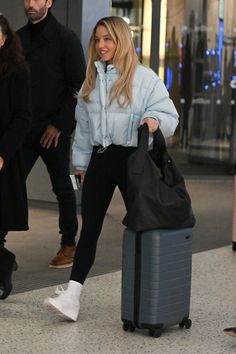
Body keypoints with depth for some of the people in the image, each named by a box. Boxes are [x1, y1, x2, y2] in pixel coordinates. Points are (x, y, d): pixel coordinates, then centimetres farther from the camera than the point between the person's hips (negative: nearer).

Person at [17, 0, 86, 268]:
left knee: (62, 187, 6)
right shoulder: (18, 38, 10)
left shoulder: (65, 39, -3)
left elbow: (79, 87, -6)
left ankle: (69, 245, 17)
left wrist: (59, 124, -10)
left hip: (55, 130, -4)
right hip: (24, 129, 4)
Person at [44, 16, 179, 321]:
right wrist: (81, 163, 18)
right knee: (89, 227, 1)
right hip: (100, 159, 5)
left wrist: (154, 120, -30)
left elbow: (169, 115, -9)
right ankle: (72, 296, -3)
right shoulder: (92, 79, 11)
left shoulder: (144, 78, -8)